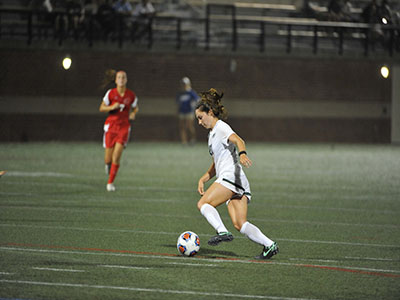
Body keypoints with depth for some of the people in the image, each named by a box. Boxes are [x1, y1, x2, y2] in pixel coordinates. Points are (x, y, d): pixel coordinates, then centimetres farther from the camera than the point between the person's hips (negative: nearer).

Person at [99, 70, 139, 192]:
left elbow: (135, 108, 16)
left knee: (116, 157, -15)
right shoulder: (110, 93, -5)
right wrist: (112, 107, -17)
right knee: (108, 159, 2)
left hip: (124, 127, 0)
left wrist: (133, 114, -6)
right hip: (111, 125, 0)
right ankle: (108, 164, 41)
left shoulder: (131, 95, -2)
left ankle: (110, 182, -3)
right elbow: (101, 108, 3)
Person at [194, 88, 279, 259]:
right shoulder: (212, 134, 29)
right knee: (239, 224, -4)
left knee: (203, 203, -17)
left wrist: (242, 153, -42)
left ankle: (223, 232, -31)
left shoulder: (221, 127, 0)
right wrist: (203, 179, 23)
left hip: (231, 175, -9)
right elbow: (216, 165, 36)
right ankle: (269, 245, -13)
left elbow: (238, 140, -21)